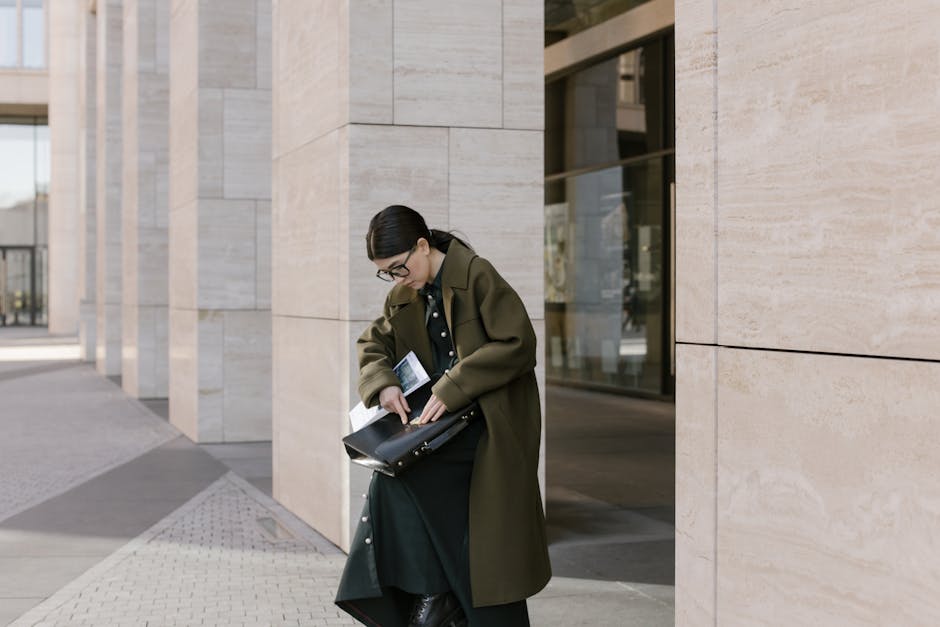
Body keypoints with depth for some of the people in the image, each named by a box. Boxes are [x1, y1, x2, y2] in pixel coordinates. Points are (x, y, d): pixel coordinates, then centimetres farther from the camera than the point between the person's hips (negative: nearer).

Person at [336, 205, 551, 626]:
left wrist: (450, 390, -22)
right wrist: (382, 383, -6)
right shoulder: (405, 297, 11)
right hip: (445, 419, 7)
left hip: (493, 424, -7)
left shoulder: (477, 276, -12)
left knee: (403, 474, -22)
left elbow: (517, 343, -19)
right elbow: (373, 343, 18)